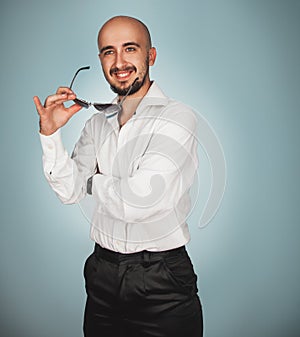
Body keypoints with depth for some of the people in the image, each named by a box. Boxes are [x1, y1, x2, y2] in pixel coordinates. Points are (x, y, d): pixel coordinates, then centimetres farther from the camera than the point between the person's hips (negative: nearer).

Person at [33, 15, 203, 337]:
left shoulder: (177, 117, -15)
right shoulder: (98, 122, 5)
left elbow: (139, 200, -23)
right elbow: (70, 191, 2)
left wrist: (95, 181, -4)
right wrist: (50, 134, -10)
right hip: (102, 273, 6)